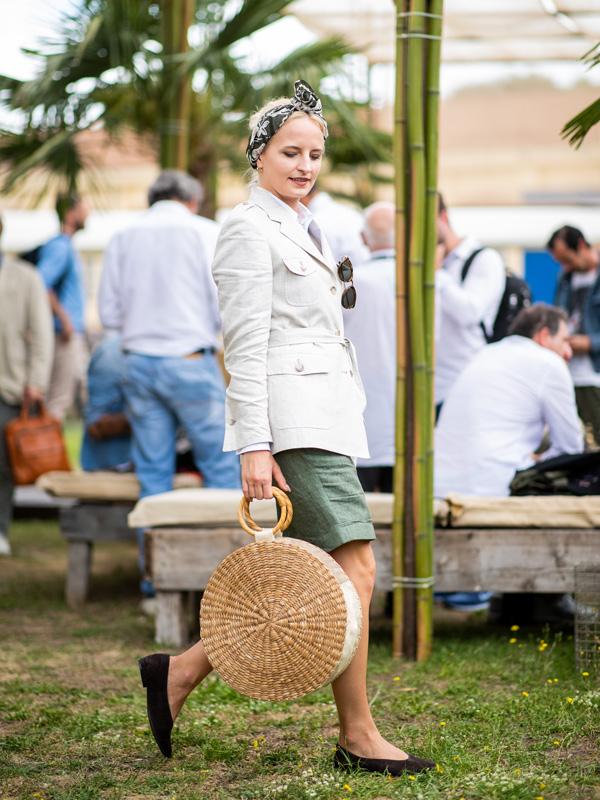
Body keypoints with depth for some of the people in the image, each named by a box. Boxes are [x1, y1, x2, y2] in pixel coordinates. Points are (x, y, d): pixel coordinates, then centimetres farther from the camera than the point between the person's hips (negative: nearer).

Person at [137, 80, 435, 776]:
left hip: (328, 417, 9)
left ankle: (182, 670, 14)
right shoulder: (249, 229, -6)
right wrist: (253, 446, -19)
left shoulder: (302, 227, 21)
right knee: (354, 568, -10)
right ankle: (357, 737, -2)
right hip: (293, 419, -9)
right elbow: (245, 347, -13)